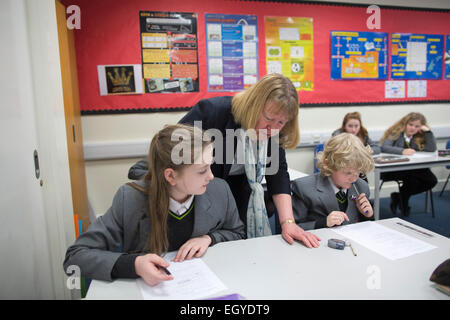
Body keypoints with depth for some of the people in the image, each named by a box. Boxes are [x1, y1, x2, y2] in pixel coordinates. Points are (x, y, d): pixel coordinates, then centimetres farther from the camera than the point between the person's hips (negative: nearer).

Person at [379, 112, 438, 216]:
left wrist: (428, 131, -8)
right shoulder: (395, 132, -6)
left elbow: (431, 149, -3)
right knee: (412, 175, -32)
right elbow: (383, 147, -22)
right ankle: (403, 203, -3)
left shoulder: (420, 136, 10)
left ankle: (398, 197, 4)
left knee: (432, 180, -13)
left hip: (410, 169, 6)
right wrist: (402, 151, -34)